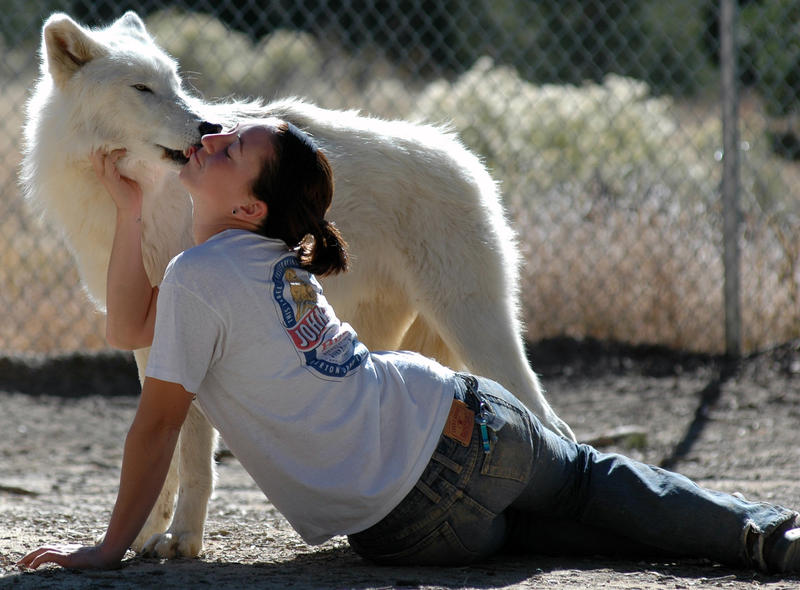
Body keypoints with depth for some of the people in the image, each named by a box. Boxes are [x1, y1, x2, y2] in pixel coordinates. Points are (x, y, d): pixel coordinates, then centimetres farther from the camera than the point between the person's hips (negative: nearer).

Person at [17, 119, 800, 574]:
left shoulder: (199, 278, -15)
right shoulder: (271, 258, 10)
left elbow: (157, 420, -12)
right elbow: (131, 328, 17)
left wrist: (109, 548, -7)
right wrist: (130, 209, 11)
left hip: (427, 515, -6)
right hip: (464, 414, 6)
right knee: (590, 481, 31)